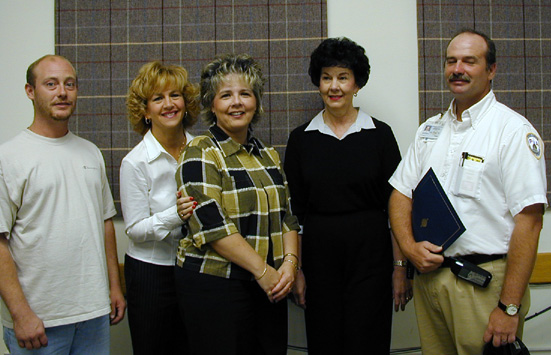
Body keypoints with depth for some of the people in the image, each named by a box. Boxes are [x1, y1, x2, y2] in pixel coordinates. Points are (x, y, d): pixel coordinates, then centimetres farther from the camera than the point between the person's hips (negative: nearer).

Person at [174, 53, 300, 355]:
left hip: (270, 287, 6)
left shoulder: (268, 155, 14)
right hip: (213, 285, -6)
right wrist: (262, 270, -17)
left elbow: (286, 216, 13)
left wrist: (290, 261, -4)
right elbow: (212, 223, -16)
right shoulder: (200, 154, -7)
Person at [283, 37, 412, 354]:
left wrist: (401, 267, -4)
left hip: (370, 254, -1)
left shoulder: (379, 134, 0)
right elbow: (294, 210, 6)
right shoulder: (301, 139, 4)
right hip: (318, 254, 2)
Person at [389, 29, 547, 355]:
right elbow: (401, 193, 13)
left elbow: (529, 220, -15)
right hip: (429, 273, 6)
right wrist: (409, 246, -6)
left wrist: (509, 307, -17)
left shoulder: (513, 130, -9)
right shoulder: (430, 129, 11)